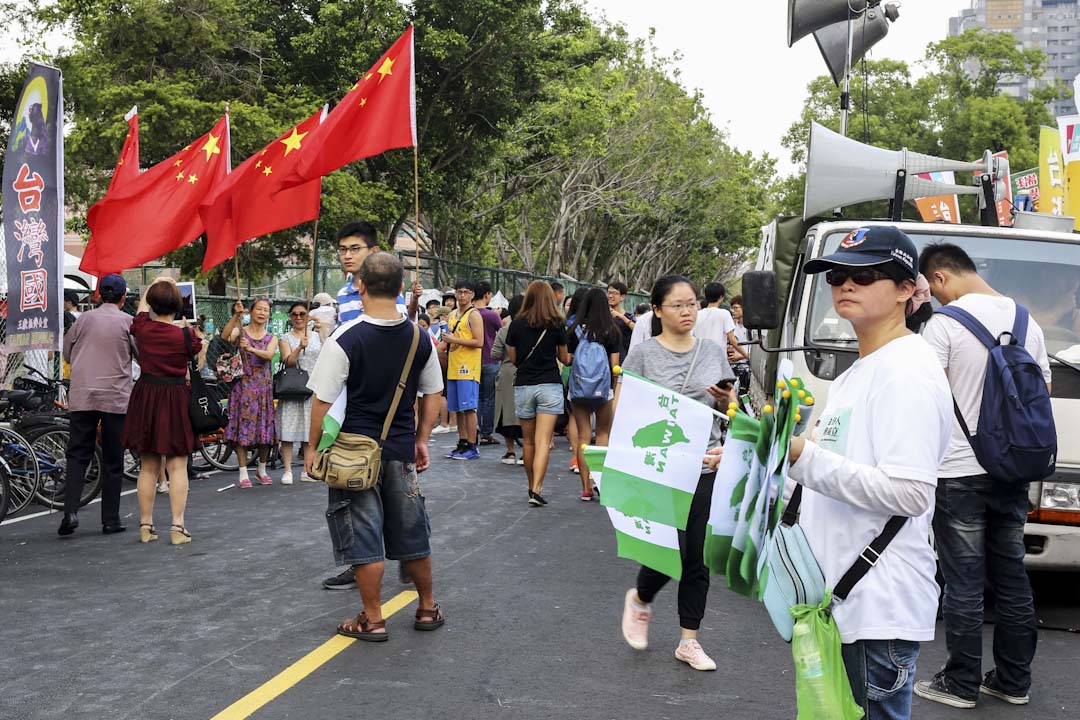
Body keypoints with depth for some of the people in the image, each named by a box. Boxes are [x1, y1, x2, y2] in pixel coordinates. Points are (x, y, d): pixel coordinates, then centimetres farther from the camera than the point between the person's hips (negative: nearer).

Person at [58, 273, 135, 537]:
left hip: (82, 396, 2)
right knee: (112, 461, 5)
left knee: (77, 455, 7)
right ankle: (110, 520, 7)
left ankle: (70, 511, -9)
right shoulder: (128, 322, -2)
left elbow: (67, 353, 15)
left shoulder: (84, 319, 6)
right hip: (116, 397, -2)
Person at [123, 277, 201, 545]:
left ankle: (145, 525, 16)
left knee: (148, 466, 12)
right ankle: (178, 526, -2)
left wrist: (154, 284, 34)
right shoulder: (184, 336, -12)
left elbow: (142, 305, 20)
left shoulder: (143, 328, -3)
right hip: (176, 400, -3)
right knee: (177, 465, 1)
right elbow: (197, 351, 10)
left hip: (145, 398, 4)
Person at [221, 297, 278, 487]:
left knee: (264, 426, 5)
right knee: (242, 426, -5)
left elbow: (269, 354, -12)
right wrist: (235, 315, -30)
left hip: (263, 386, 3)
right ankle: (243, 473, 0)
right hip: (243, 384, -3)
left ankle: (262, 470, 22)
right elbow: (225, 336, -20)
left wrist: (251, 349, -30)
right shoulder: (240, 332, 2)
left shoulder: (271, 338, 9)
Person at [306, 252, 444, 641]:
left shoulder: (345, 340, -16)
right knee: (412, 532, 17)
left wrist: (313, 447, -1)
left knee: (362, 536, 6)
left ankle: (373, 620, 13)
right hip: (401, 450, 5)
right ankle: (428, 608, 29)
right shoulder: (420, 339, -1)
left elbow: (322, 400, -12)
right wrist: (421, 440, 18)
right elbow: (432, 395, 8)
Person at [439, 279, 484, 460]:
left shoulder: (474, 315, -7)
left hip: (468, 367, -8)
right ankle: (462, 444, 17)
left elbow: (479, 342, -15)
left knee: (468, 408, -9)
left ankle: (472, 447, -6)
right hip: (454, 367, 8)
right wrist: (442, 345, 10)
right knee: (458, 409, 10)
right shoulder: (452, 315, 17)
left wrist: (454, 340, -18)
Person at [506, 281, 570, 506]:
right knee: (543, 441, -7)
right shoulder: (556, 325, -2)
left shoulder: (517, 324, 0)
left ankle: (532, 486, 24)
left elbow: (513, 359, 7)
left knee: (529, 441, 14)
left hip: (523, 386, 2)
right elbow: (564, 358, 8)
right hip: (550, 386, -1)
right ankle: (536, 489, -17)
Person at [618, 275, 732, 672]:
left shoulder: (713, 351, 10)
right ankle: (640, 599, 25)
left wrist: (725, 399, -5)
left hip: (706, 466, 4)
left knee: (697, 558, 6)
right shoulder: (643, 355, -2)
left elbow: (731, 408, 18)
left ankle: (689, 640, 18)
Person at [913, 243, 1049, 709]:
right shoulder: (1027, 321, 9)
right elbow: (1043, 391, 16)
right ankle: (1013, 680, 22)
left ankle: (961, 684, 9)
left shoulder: (944, 323, -12)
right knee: (1011, 578, 13)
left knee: (964, 583, 1)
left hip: (960, 473, -6)